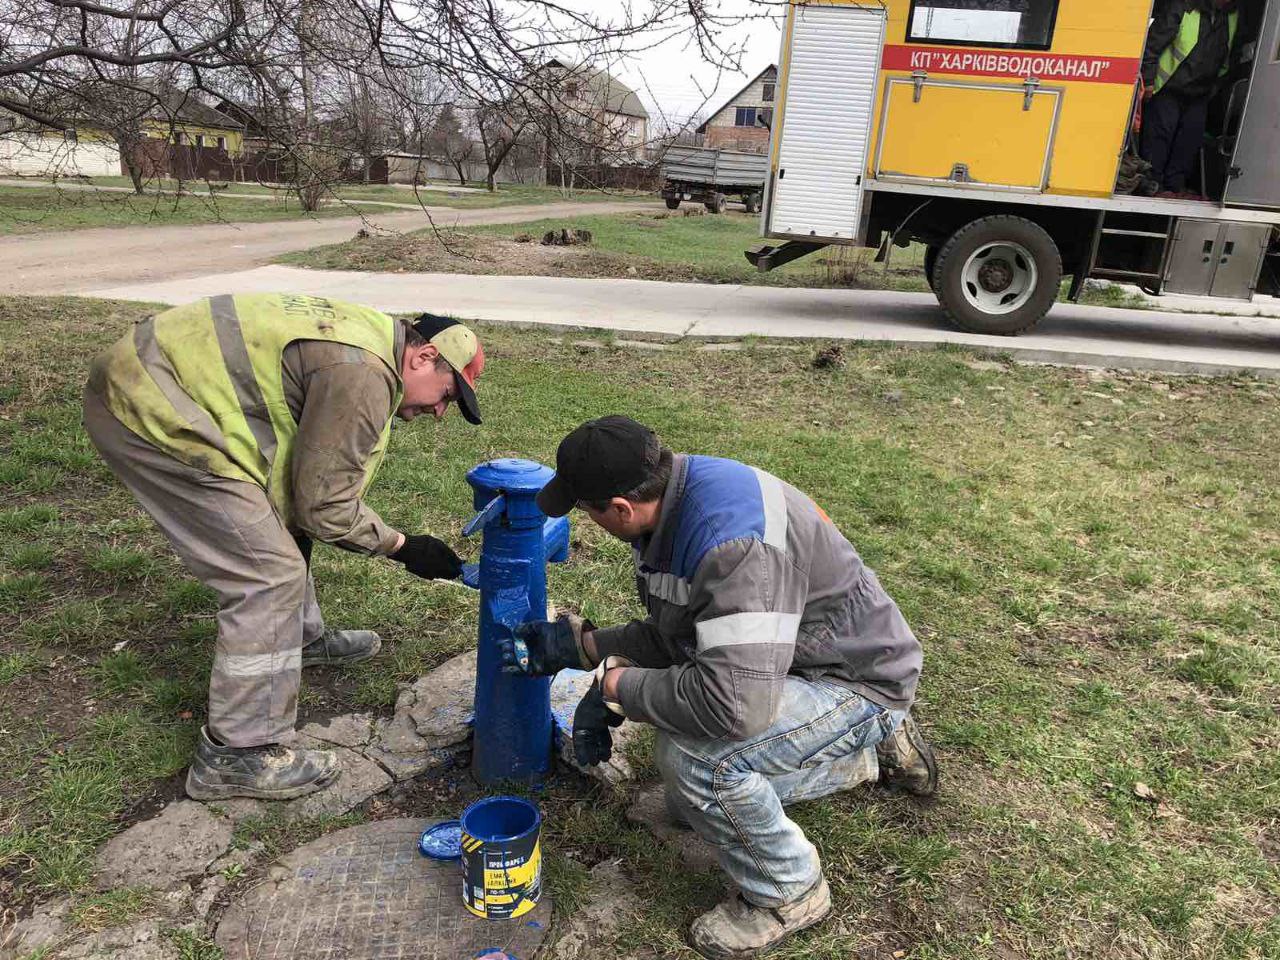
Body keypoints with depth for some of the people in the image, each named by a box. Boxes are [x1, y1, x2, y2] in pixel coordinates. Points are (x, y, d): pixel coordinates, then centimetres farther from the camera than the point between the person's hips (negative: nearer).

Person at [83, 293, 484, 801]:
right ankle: (237, 756, -1)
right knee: (268, 574, -11)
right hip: (150, 414, -11)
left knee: (282, 518, 23)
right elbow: (325, 505, -15)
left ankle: (301, 637, 43)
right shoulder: (361, 373, -21)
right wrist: (401, 546, -2)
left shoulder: (366, 334, 11)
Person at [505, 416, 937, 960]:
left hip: (857, 682, -10)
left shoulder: (734, 537, -37)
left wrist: (615, 685, -29)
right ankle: (871, 753, 31)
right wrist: (577, 645, 0)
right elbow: (672, 633, 7)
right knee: (688, 806, 20)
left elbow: (734, 704, -43)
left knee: (693, 756, -32)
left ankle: (788, 893, -1)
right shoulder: (670, 499, -6)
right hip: (777, 666, 10)